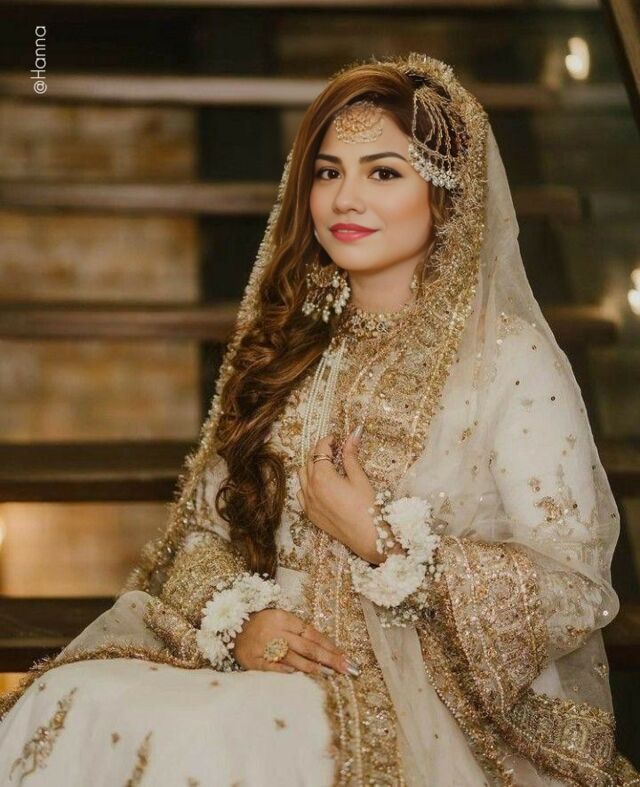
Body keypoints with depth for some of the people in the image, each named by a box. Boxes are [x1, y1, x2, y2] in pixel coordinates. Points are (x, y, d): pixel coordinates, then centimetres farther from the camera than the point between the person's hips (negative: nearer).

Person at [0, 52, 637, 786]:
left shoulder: (510, 359, -5)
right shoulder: (287, 346, 12)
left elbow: (573, 591, -9)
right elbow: (201, 527, 11)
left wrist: (379, 538, -12)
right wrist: (240, 618, -10)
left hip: (426, 696, -4)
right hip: (273, 657, 5)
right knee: (69, 703, -24)